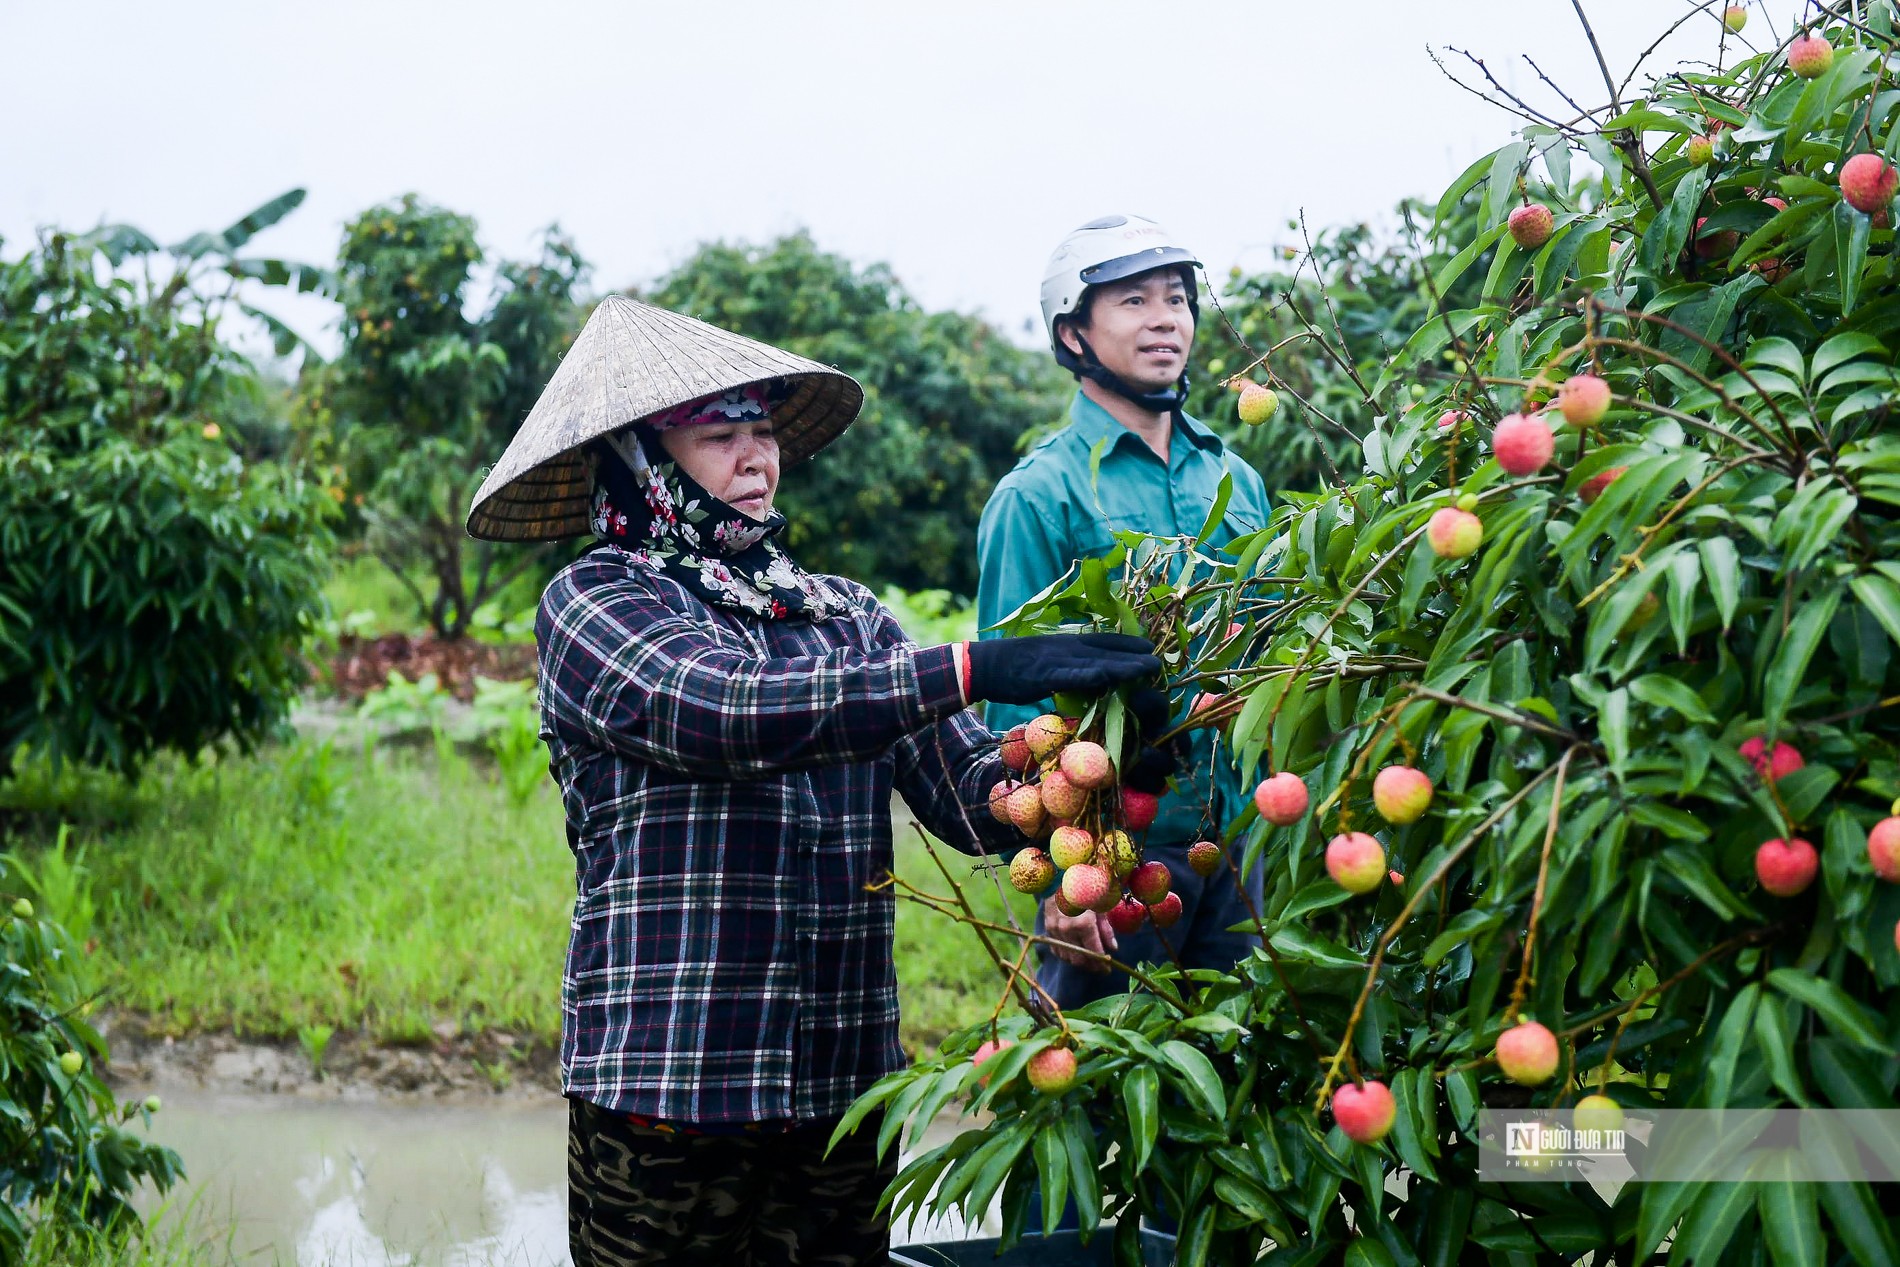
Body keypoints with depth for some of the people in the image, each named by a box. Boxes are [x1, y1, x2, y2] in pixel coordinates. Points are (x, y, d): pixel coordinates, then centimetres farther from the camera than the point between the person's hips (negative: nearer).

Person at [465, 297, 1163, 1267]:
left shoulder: (846, 614, 11)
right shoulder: (592, 603, -3)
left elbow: (974, 793, 2)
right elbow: (728, 712, -22)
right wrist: (976, 668, -28)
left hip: (846, 1089, 5)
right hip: (664, 1100, -4)